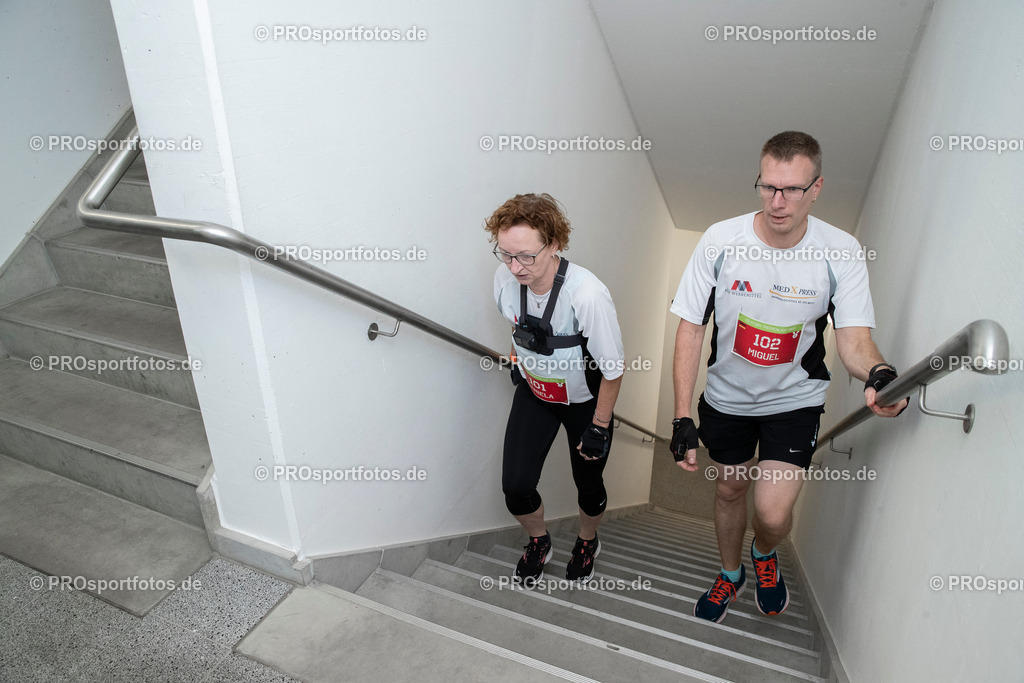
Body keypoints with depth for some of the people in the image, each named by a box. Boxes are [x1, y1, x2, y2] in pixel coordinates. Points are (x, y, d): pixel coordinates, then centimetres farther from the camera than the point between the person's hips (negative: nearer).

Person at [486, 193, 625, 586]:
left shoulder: (587, 295, -36)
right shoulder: (505, 279, -20)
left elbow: (613, 369, -23)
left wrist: (598, 428, -15)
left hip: (584, 401, -3)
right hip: (533, 392, 4)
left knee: (588, 485, 14)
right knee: (515, 486, -2)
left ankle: (587, 542, 50)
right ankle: (538, 540, 33)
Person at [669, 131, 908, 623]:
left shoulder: (841, 252, -16)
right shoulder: (721, 240, -17)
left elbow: (854, 338, -16)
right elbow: (690, 328, -13)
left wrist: (877, 372, -42)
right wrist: (682, 417, -16)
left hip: (795, 399, -1)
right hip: (727, 397, 1)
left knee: (772, 515, -9)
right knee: (729, 490, 18)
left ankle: (765, 553, 31)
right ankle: (731, 574, 49)